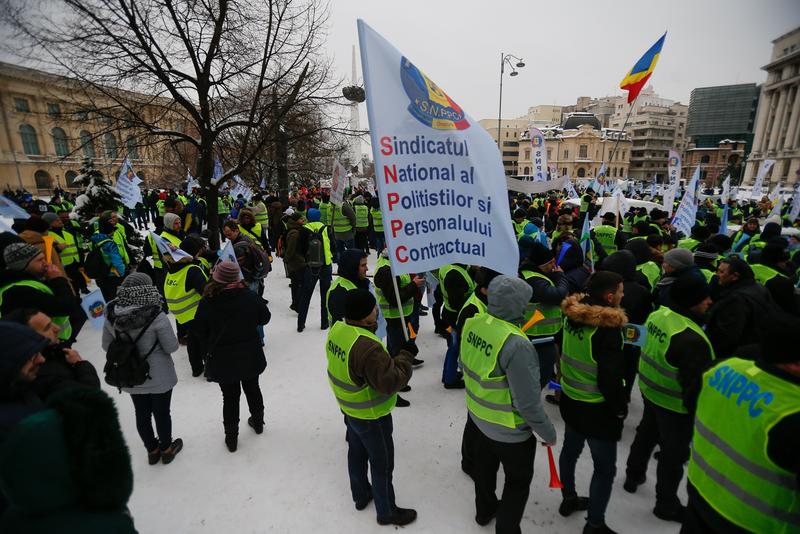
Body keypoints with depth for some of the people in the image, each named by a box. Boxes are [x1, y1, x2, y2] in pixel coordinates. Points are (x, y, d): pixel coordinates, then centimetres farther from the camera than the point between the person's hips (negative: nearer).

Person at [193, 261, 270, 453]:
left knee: (230, 397, 14)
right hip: (250, 356, 1)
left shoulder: (207, 303, -17)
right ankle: (257, 422, 43)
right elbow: (264, 318, -2)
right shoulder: (250, 297, -17)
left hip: (222, 360, -1)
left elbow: (199, 331, -5)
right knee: (252, 389, 23)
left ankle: (231, 438, 27)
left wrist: (209, 350, 10)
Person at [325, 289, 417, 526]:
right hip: (371, 416, -8)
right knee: (382, 464, 15)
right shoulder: (367, 347, -39)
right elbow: (390, 382, -34)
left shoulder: (337, 329, -11)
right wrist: (406, 355, -24)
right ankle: (387, 512, 37)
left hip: (350, 408, 8)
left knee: (357, 452, 28)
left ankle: (360, 494, 52)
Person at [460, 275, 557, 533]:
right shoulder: (515, 344, -35)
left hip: (477, 417, 7)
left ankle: (485, 510, 56)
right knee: (518, 482, 22)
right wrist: (548, 433, -10)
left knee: (484, 466, 31)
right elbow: (528, 401, -28)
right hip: (509, 429, -7)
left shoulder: (472, 324, -14)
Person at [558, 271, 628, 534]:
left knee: (570, 451, 24)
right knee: (605, 469, 11)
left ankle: (568, 499, 44)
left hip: (570, 400, 8)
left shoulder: (572, 316, -4)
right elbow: (610, 379, -23)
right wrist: (621, 408, -7)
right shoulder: (608, 328, -26)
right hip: (597, 409, -7)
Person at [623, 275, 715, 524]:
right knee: (674, 454, 12)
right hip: (676, 404, -8)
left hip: (650, 390, 8)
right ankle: (667, 505, 33)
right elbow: (696, 382, -25)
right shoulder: (691, 339, -32)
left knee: (646, 434, 28)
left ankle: (633, 476, 49)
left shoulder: (658, 314, -6)